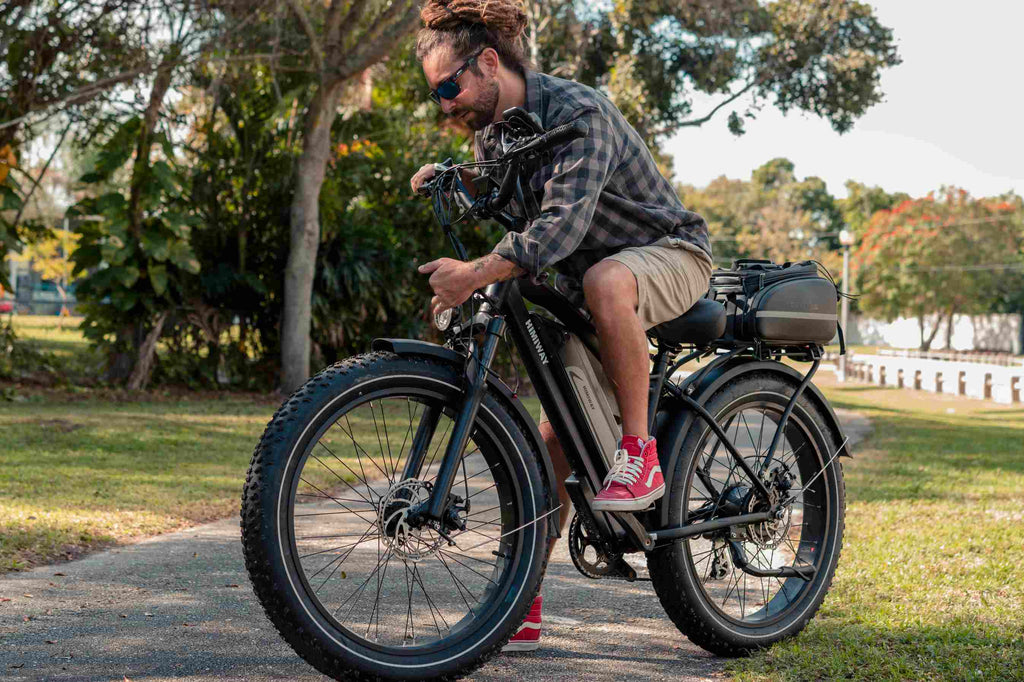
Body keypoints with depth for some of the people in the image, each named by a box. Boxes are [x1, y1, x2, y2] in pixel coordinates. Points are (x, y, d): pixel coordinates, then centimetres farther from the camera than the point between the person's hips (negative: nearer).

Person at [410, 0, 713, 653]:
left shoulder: (579, 112, -25)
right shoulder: (493, 130, 3)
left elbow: (564, 222, -37)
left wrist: (475, 275, -47)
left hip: (672, 253, -7)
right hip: (583, 283, 7)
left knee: (604, 281, -43)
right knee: (554, 444, -2)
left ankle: (641, 453, -28)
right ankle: (522, 612, 2)